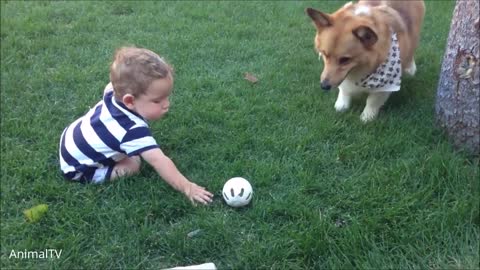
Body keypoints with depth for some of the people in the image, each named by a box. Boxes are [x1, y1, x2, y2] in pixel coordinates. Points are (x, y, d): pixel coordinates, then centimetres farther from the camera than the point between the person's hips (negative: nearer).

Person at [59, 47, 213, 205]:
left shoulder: (114, 93, -18)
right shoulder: (133, 130, -41)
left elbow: (112, 85, 8)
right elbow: (159, 161, -45)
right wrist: (187, 188, -46)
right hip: (78, 169, -8)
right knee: (132, 164, -16)